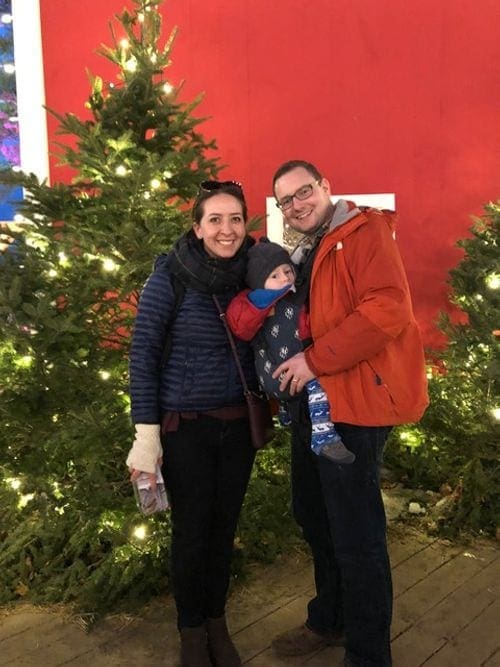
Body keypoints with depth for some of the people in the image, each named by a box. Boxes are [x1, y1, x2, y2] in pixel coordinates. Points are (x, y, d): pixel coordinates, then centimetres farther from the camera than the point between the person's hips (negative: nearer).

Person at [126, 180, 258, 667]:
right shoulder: (170, 277, -13)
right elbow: (142, 355, -12)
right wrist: (146, 434, -14)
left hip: (239, 423, 4)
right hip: (185, 426, -4)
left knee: (224, 527, 15)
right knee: (191, 531, 7)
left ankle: (217, 623, 37)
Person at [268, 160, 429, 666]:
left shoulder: (365, 232, -7)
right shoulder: (299, 257, 18)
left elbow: (388, 308, -22)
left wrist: (315, 360, -22)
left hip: (352, 404, -9)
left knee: (356, 538, -1)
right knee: (312, 519, 21)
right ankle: (329, 620, 41)